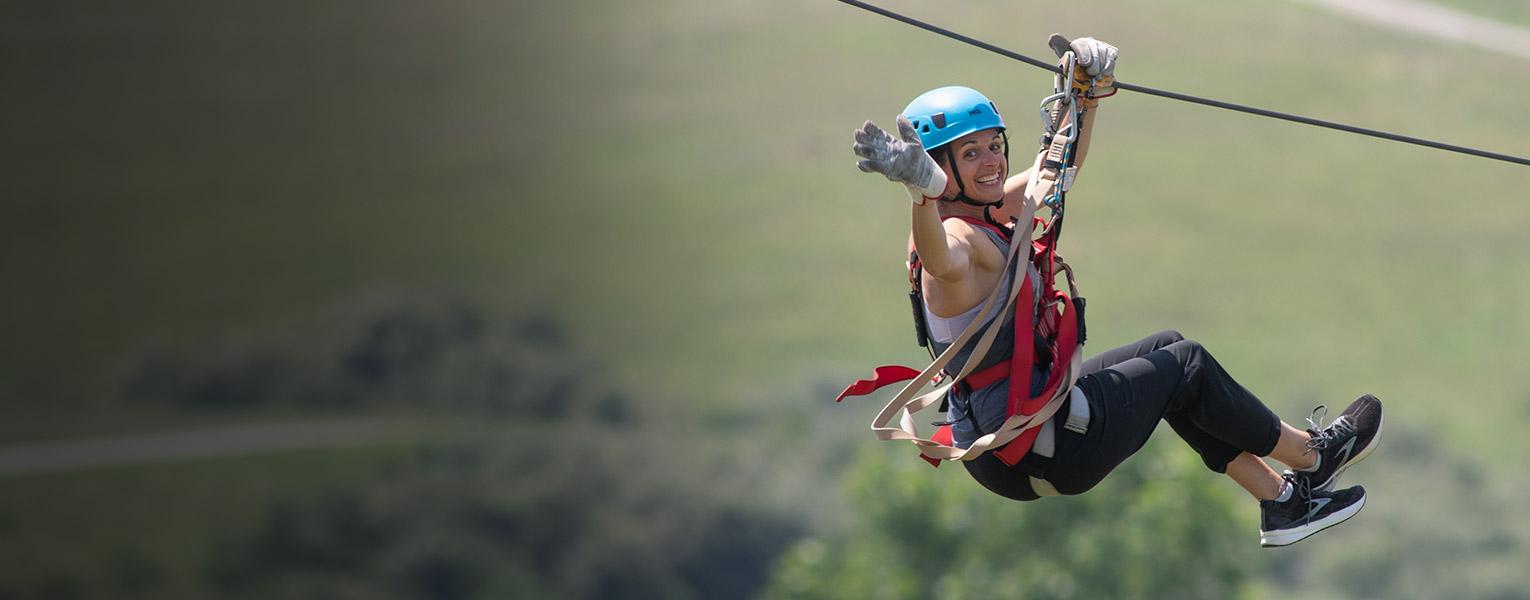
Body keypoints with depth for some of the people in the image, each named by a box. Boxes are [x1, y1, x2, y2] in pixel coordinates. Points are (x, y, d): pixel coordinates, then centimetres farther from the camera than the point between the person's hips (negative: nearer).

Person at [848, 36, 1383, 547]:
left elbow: (1056, 169, 22)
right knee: (1186, 366, 7)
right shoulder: (959, 238, -25)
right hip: (1036, 459, -10)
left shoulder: (996, 213, 5)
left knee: (1165, 351, 22)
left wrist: (1088, 95, 14)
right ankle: (1313, 455, 29)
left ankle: (1280, 500, 30)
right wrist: (919, 189, -70)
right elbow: (943, 262, -51)